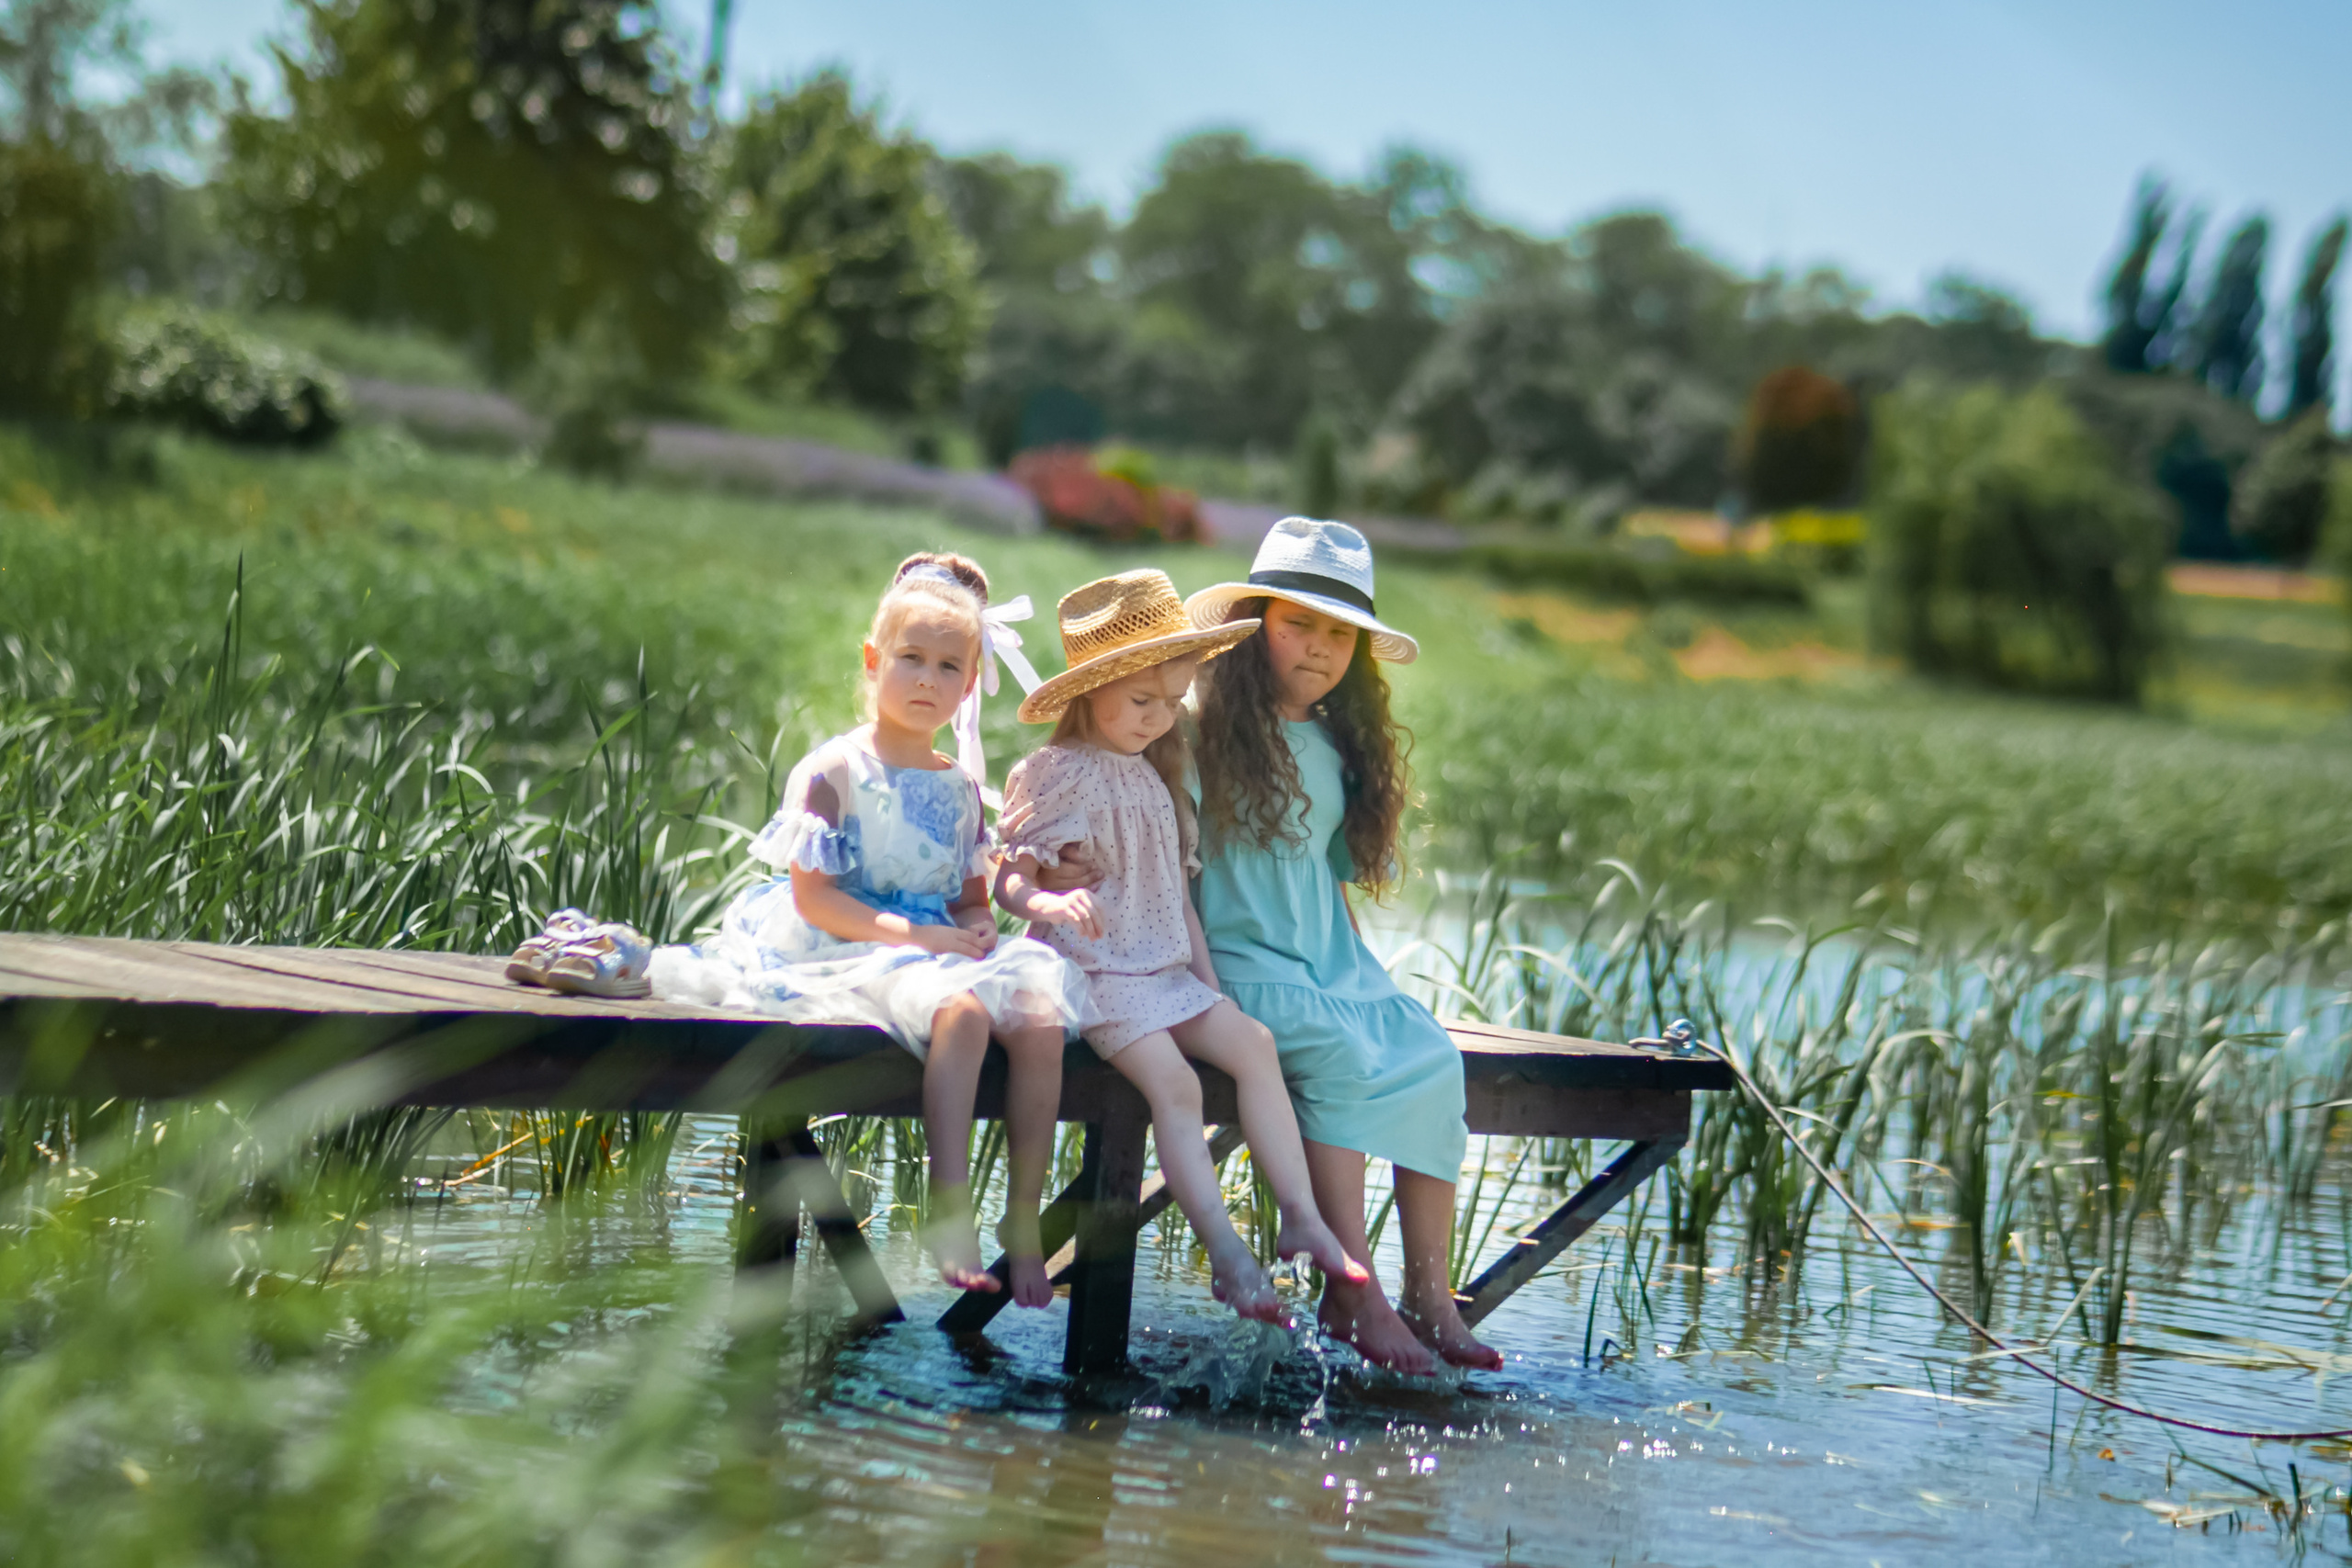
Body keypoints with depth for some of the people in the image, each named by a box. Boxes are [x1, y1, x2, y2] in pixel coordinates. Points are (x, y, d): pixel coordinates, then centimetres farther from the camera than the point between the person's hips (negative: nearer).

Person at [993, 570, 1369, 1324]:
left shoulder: (1152, 777, 18)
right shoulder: (1058, 774, -7)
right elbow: (1009, 878, -14)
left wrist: (1207, 973, 15)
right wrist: (1052, 904, -36)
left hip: (1165, 972, 8)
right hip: (1094, 973, -8)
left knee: (1252, 1043, -10)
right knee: (1173, 1081, -23)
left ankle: (1301, 1218, -11)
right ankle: (1226, 1254, -24)